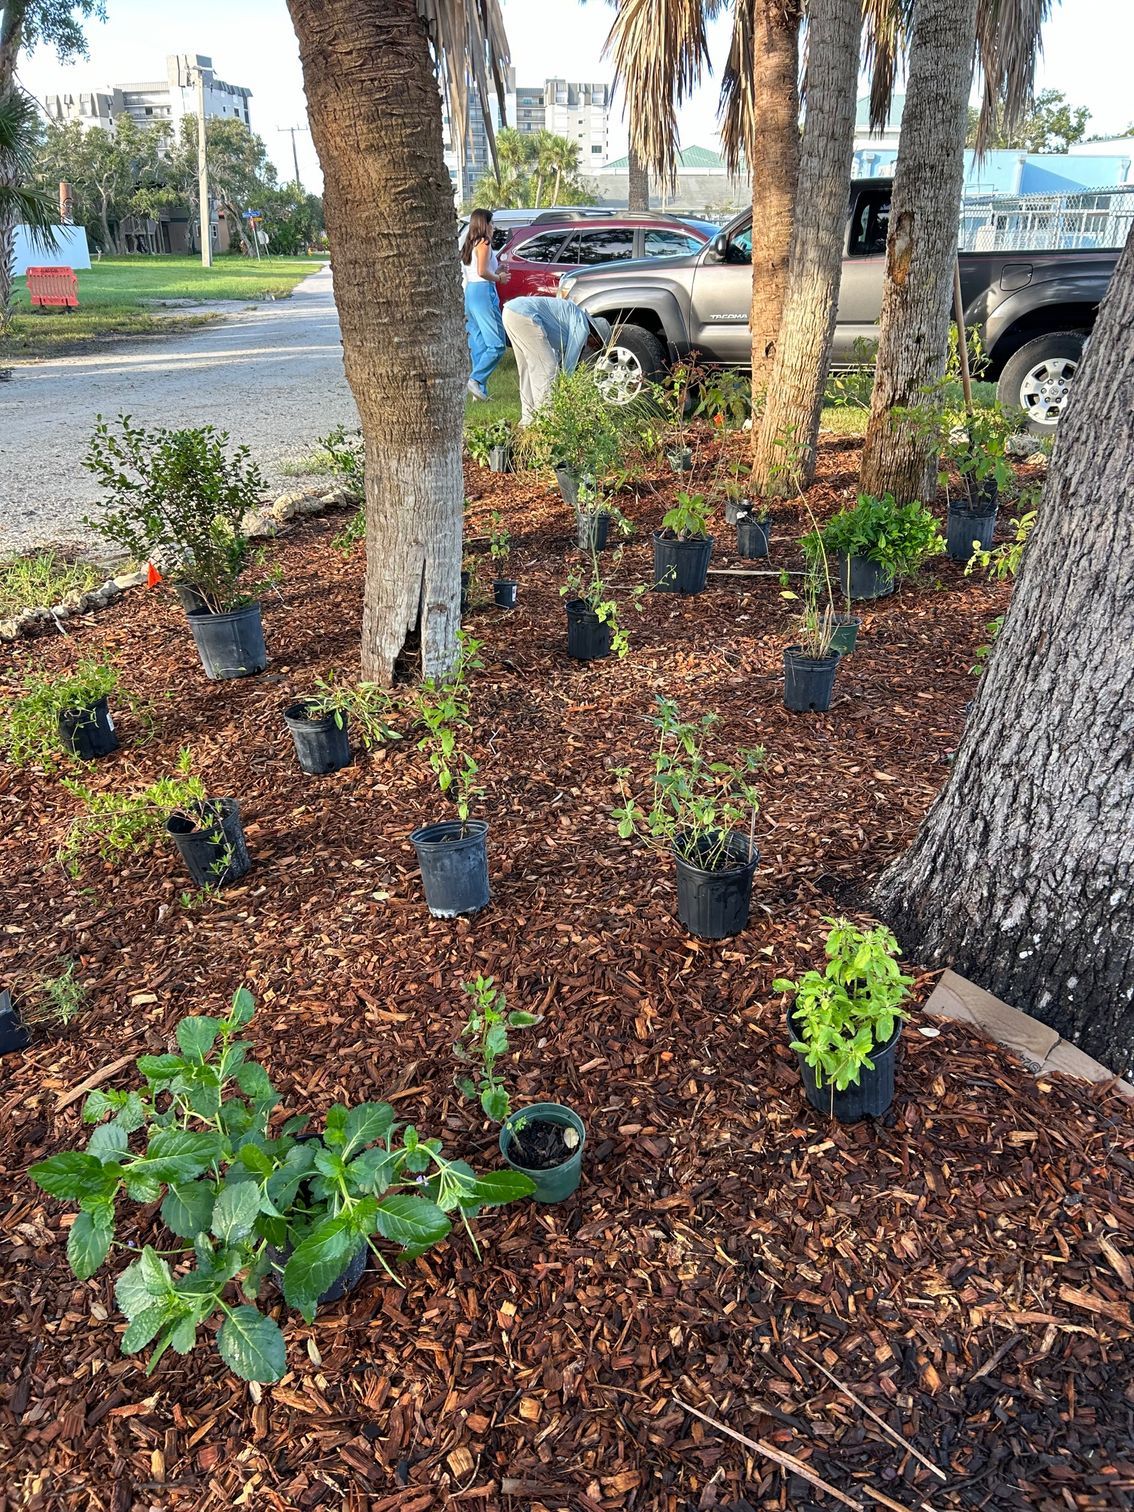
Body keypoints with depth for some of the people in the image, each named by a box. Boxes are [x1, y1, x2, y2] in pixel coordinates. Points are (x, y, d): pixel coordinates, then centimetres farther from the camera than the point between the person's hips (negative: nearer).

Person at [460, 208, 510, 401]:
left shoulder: (469, 245, 20)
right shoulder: (484, 243, -6)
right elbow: (482, 272, -17)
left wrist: (496, 271, 20)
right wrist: (499, 278, -1)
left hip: (470, 293, 9)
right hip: (483, 292, -9)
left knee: (478, 344, 8)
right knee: (497, 344, -10)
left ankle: (480, 391, 5)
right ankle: (477, 380, -20)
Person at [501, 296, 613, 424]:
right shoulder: (582, 326, 0)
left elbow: (557, 358, 34)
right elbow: (569, 363, 0)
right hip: (524, 314, -10)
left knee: (529, 368, 17)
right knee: (545, 367, -5)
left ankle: (528, 418, 19)